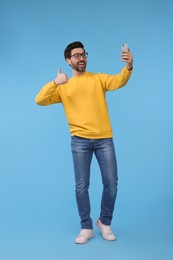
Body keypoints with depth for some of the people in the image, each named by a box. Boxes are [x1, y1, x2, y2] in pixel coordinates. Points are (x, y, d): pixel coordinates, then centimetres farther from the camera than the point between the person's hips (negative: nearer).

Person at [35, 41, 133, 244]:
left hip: (104, 139, 0)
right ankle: (86, 228, 21)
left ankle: (104, 222, 26)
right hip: (80, 141, 0)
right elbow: (40, 100, 0)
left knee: (111, 183, 3)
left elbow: (118, 82, -12)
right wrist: (55, 82, -13)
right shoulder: (63, 88, 10)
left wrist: (129, 66, -32)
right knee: (81, 186, 3)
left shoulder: (99, 78, 8)